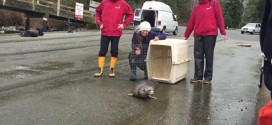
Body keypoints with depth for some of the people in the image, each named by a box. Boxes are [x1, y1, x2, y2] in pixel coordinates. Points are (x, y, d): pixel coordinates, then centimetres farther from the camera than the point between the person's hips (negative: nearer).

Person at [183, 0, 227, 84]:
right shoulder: (197, 7, 17)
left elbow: (219, 17, -1)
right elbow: (191, 22, 17)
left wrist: (223, 32, -8)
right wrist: (186, 35, 18)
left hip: (210, 34, -4)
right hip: (198, 35, 4)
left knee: (209, 56, 1)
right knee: (198, 56, 1)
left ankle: (208, 77, 8)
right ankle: (198, 76, 6)